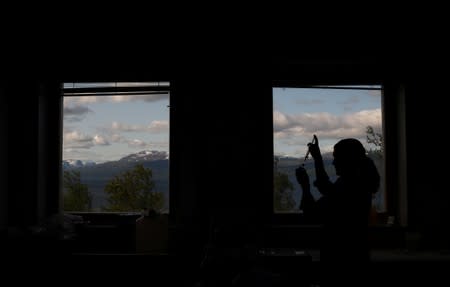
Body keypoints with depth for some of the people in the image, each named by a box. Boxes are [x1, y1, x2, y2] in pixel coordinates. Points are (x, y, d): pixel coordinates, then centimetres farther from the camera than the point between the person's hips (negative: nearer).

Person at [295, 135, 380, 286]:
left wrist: (305, 185, -10)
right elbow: (327, 189, 23)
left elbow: (312, 215, -22)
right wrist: (317, 158, 23)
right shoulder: (358, 183, 6)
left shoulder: (344, 187, -24)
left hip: (341, 260, -9)